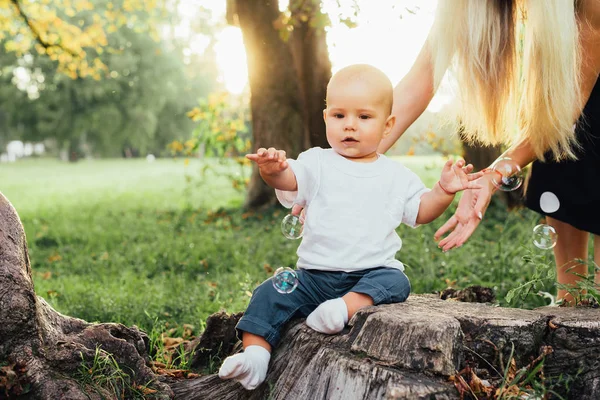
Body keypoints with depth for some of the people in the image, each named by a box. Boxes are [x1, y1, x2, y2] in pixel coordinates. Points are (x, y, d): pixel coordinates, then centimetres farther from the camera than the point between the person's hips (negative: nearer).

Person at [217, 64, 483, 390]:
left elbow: (421, 211, 14)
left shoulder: (396, 176, 11)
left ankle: (347, 307, -46)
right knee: (270, 295, -17)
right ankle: (255, 354, -20)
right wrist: (273, 171, -40)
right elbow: (290, 181, -16)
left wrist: (444, 191, -4)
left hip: (372, 273, 1)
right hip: (314, 275, 0)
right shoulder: (317, 164, 3)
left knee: (396, 282, -29)